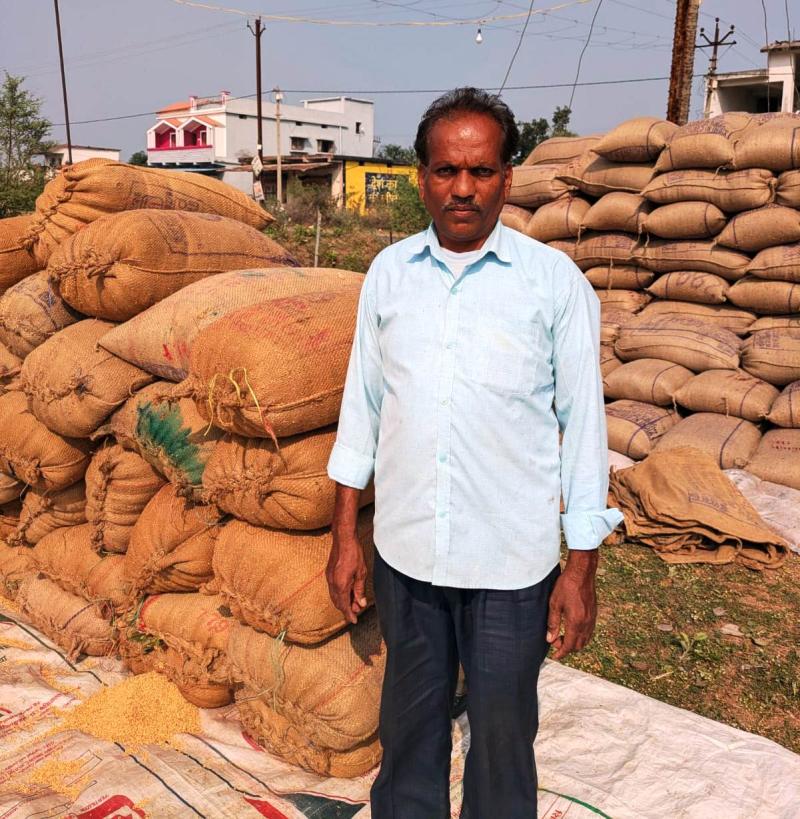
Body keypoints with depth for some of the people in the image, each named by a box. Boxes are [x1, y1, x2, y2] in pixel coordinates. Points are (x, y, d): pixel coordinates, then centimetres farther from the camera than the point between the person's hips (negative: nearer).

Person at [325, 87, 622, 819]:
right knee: (410, 721, 20)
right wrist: (345, 536, 6)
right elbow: (363, 403, 6)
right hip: (404, 551, 3)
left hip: (511, 562, -2)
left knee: (502, 732, 14)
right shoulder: (388, 273, 2)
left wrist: (582, 568, -5)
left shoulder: (555, 281, -7)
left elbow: (583, 423, -4)